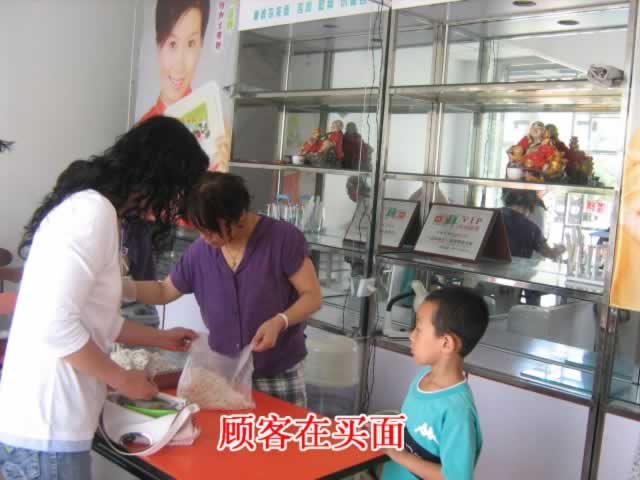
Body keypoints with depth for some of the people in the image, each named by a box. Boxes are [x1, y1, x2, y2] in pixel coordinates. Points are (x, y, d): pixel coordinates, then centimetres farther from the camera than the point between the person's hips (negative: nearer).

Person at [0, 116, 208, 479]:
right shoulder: (93, 211, -18)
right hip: (44, 430, -9)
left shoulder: (92, 206, 12)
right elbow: (55, 325, -25)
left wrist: (160, 339, 28)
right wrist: (122, 379, -12)